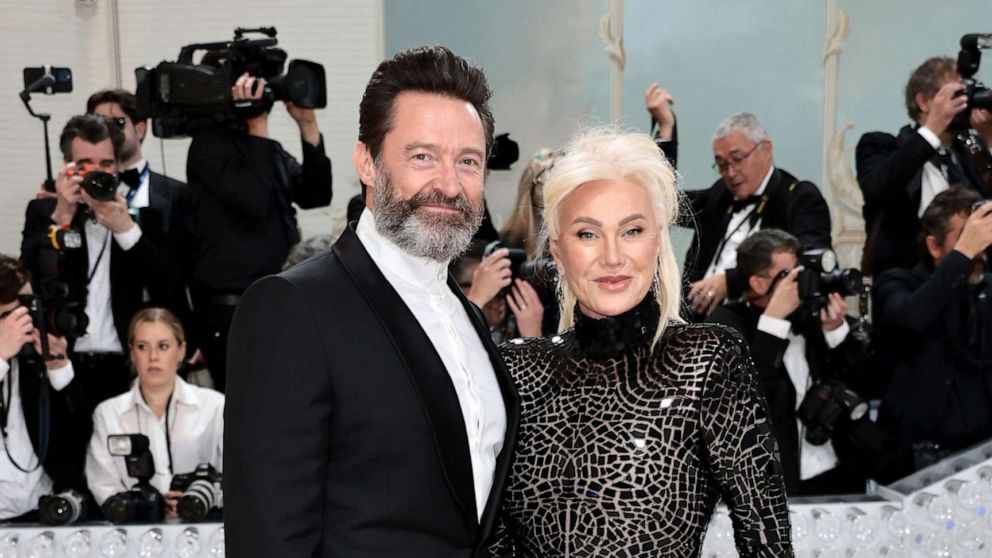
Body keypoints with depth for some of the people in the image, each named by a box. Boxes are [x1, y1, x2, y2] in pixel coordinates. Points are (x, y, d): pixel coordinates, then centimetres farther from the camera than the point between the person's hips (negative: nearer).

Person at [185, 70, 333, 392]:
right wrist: (257, 125, -17)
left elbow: (316, 195, 3)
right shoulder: (210, 143, -8)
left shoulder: (269, 149, 13)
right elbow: (252, 202, -21)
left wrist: (307, 125, -6)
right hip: (231, 310, -7)